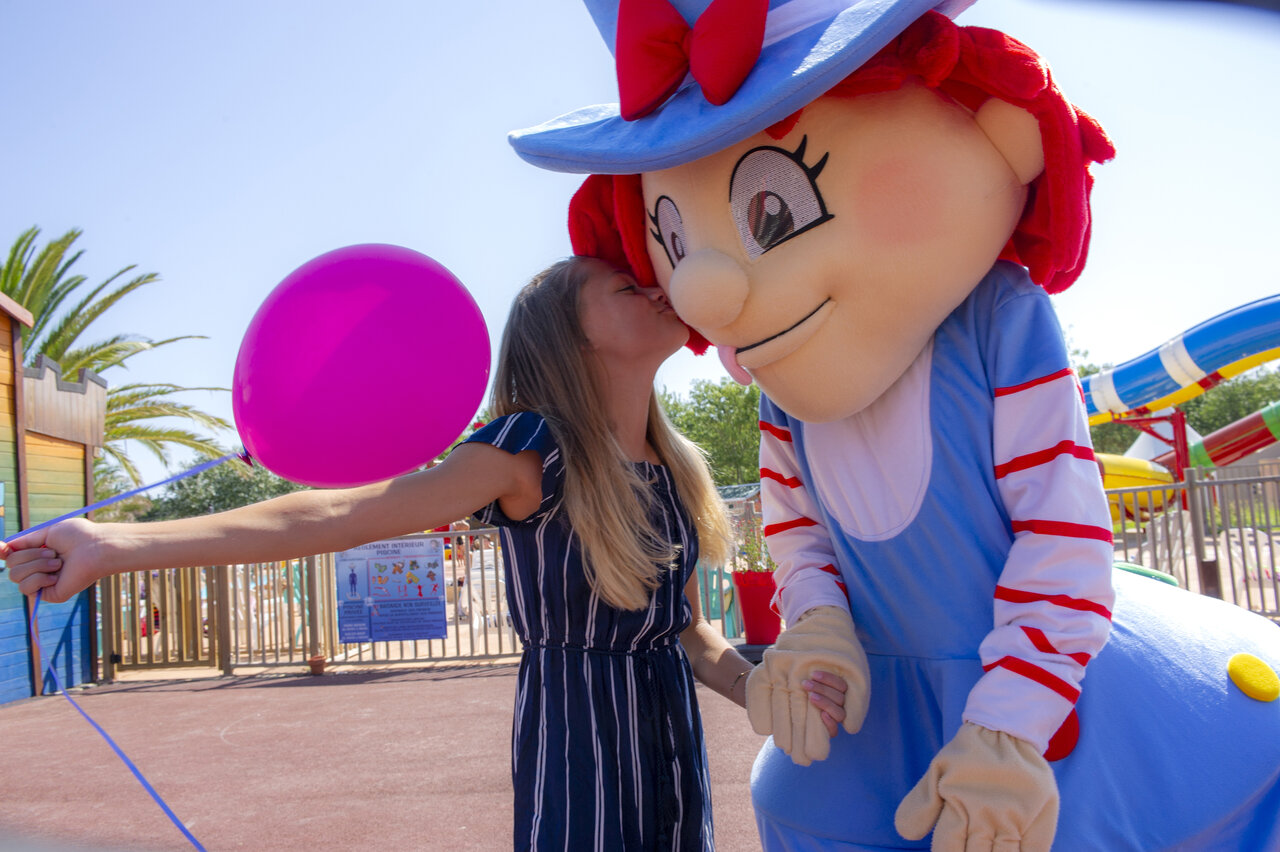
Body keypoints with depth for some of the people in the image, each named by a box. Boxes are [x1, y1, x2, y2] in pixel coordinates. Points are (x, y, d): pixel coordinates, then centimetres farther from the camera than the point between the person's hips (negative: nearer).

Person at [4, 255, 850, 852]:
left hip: (675, 747, 6)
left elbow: (688, 629, 8)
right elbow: (344, 513, -25)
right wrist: (115, 544, -30)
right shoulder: (533, 450, -17)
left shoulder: (674, 469, 3)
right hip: (577, 742, -6)